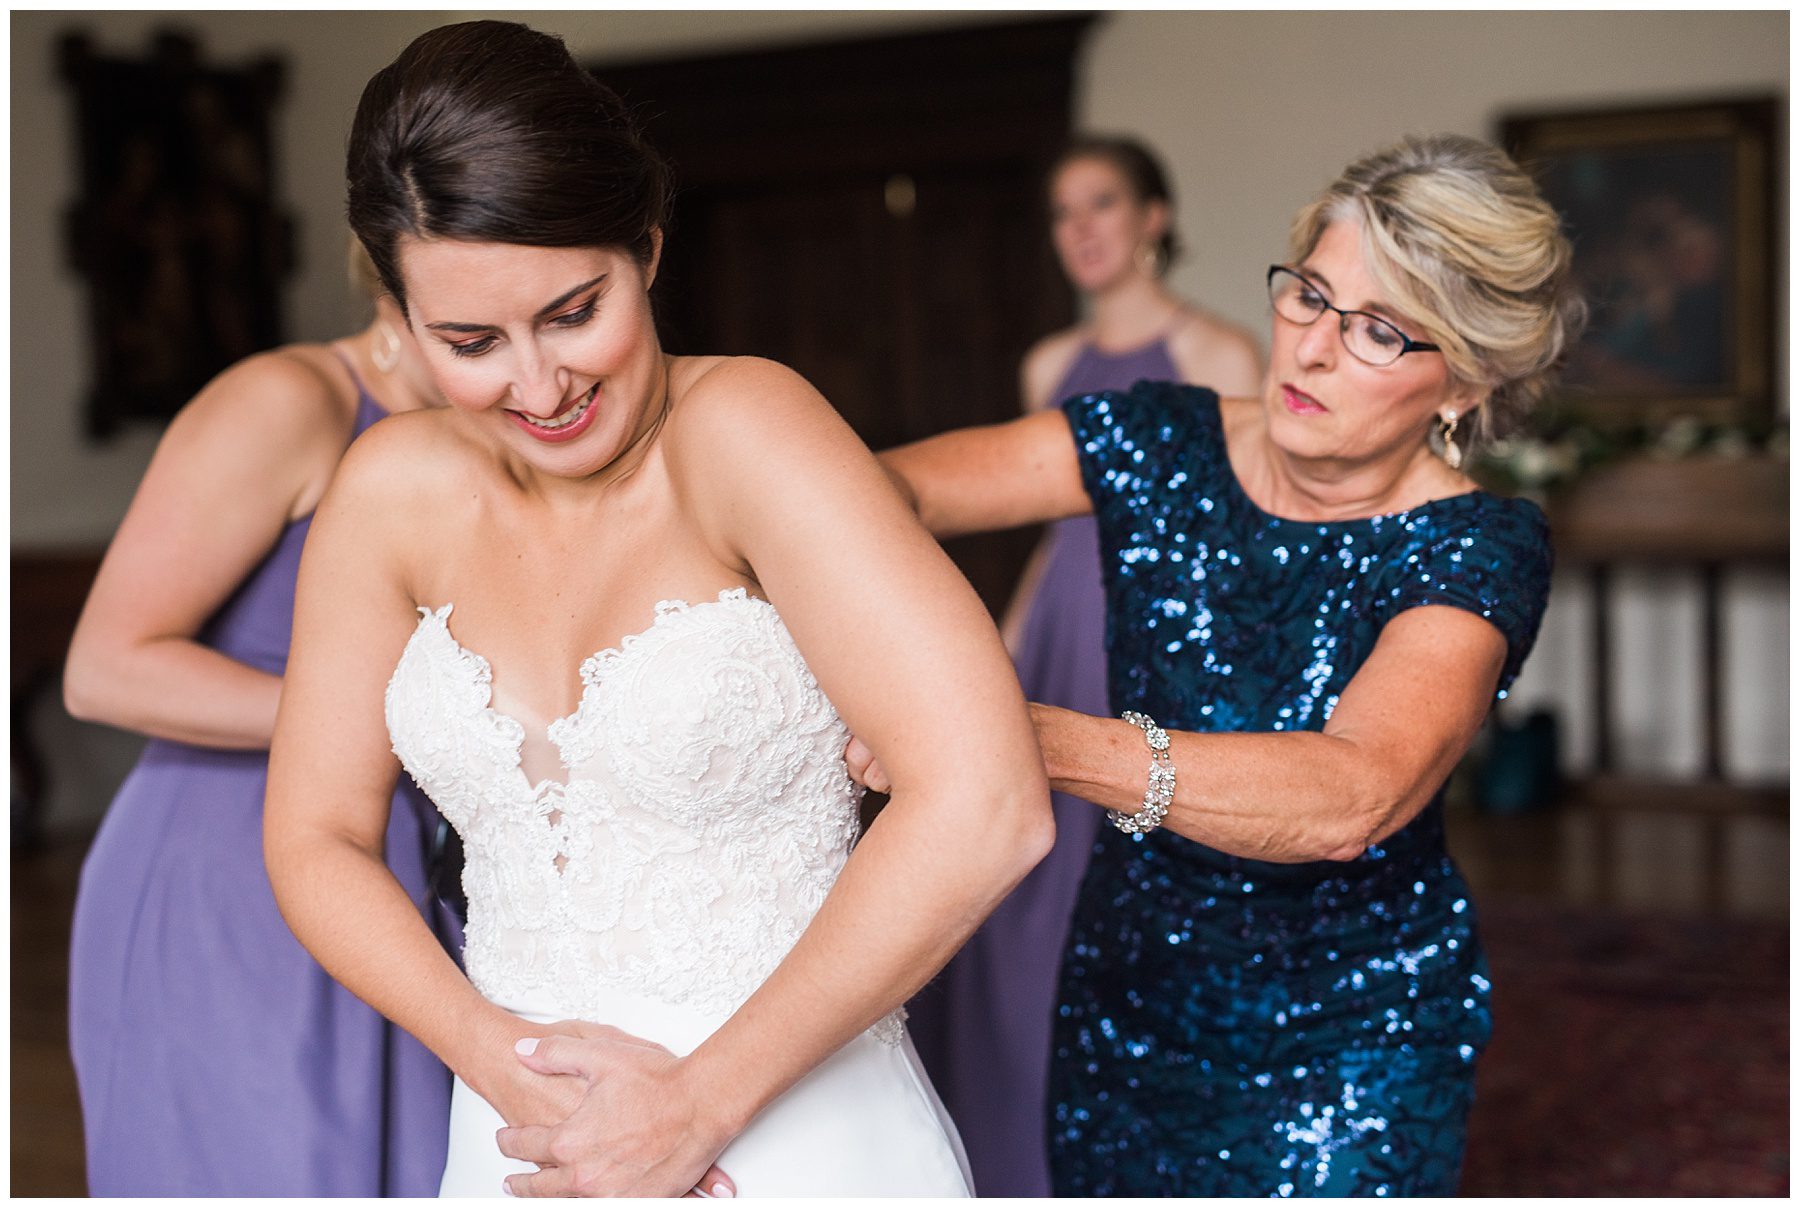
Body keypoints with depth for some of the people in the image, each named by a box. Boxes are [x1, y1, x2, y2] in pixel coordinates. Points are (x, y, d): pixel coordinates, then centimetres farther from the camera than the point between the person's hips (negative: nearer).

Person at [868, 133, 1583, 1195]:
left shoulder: (1478, 549, -20)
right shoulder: (1168, 445, -8)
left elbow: (1353, 796, -39)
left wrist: (1035, 740, -52)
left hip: (1350, 1037, -3)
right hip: (1128, 979, 4)